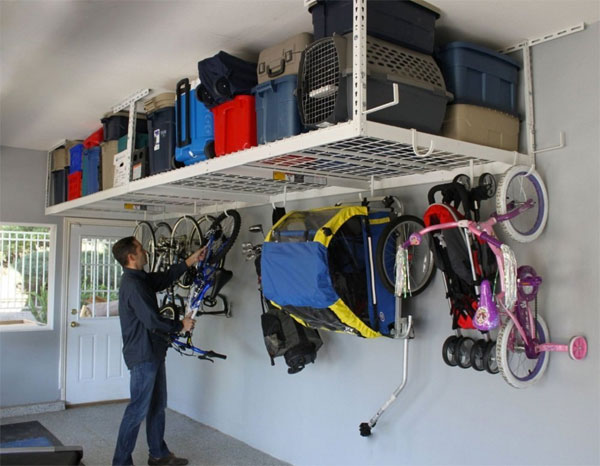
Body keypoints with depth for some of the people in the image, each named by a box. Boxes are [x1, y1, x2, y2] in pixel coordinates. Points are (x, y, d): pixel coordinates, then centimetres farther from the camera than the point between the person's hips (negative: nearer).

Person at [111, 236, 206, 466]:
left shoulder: (140, 278, 9)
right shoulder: (133, 285, -21)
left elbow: (166, 277, 17)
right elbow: (153, 321, -23)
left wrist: (191, 260, 16)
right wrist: (181, 325, -10)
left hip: (153, 352, 10)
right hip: (143, 354, -10)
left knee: (157, 405, 18)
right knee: (138, 409, -2)